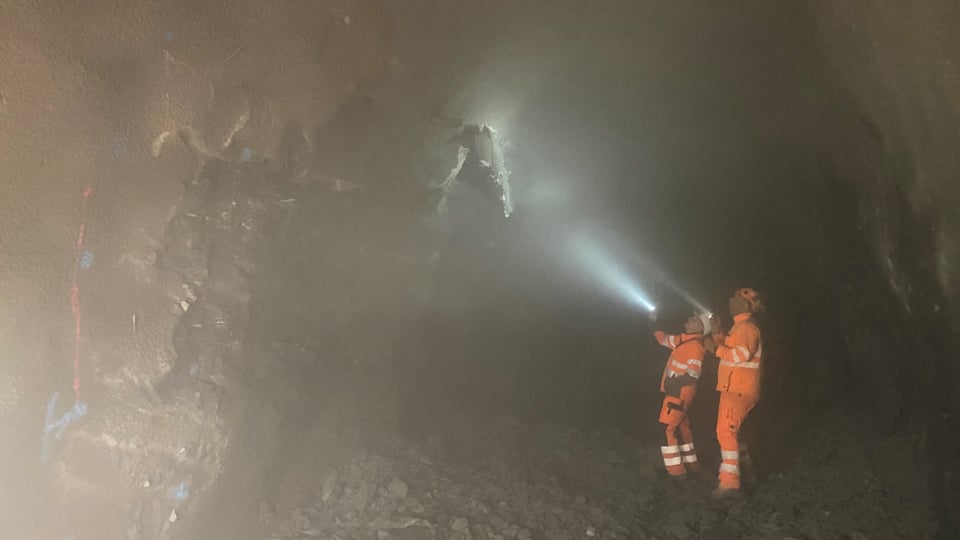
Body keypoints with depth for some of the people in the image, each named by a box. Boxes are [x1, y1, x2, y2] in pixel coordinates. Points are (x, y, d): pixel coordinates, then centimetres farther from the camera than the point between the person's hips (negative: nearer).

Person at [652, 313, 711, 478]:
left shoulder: (695, 346, -18)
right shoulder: (682, 341, 10)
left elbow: (692, 375, -23)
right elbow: (663, 339, 24)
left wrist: (673, 383, -19)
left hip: (680, 394, -9)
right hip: (676, 393, 9)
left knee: (668, 429, -9)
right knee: (681, 427, 17)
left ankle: (676, 470, -7)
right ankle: (690, 464, 27)